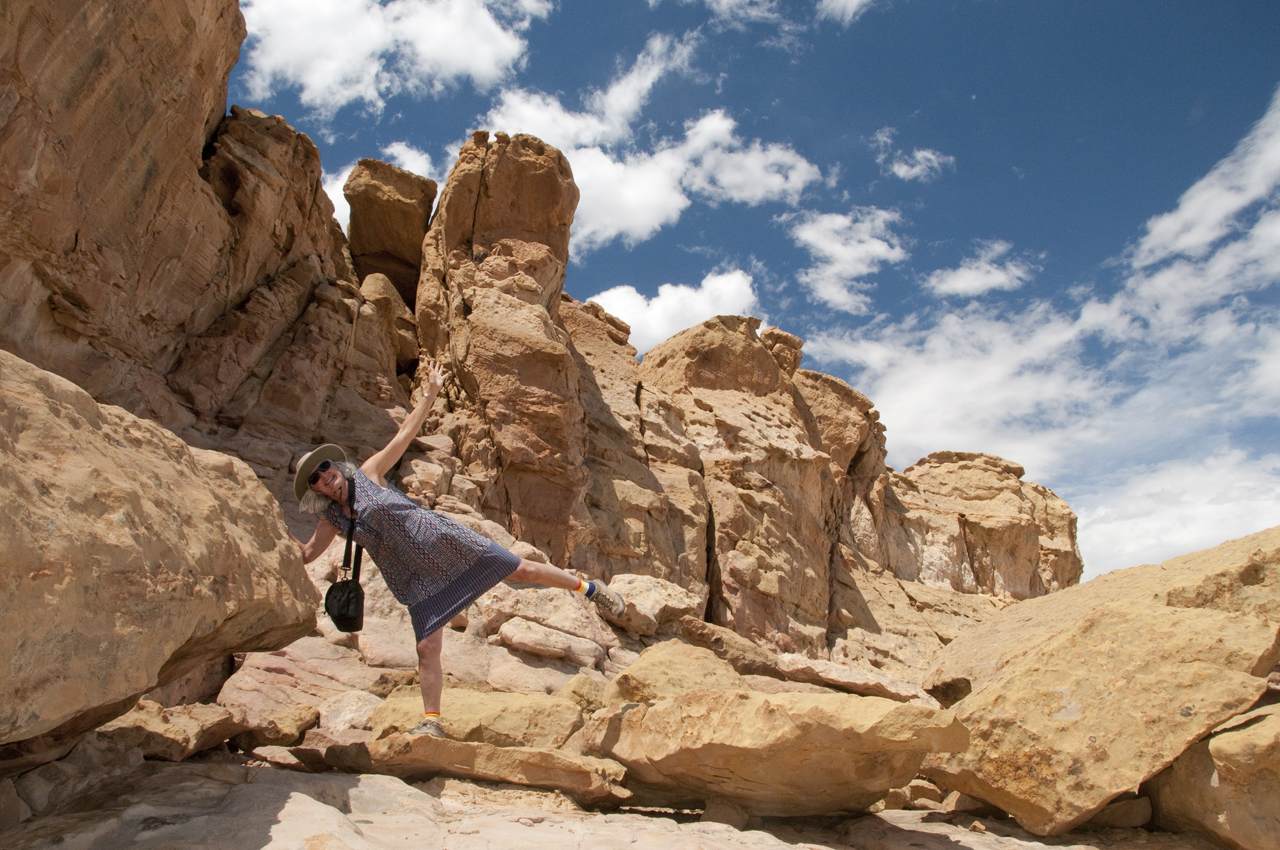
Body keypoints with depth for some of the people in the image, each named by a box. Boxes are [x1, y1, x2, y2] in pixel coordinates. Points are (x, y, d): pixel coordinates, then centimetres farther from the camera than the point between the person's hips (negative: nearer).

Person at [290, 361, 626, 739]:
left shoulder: (367, 474, 2)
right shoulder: (333, 520, 9)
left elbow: (405, 434, 4)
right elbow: (306, 553, 21)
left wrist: (431, 392, 4)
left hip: (444, 541, -2)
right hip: (419, 580, 2)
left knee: (523, 570, -3)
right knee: (427, 648, -4)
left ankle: (589, 587, 14)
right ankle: (431, 722, 10)